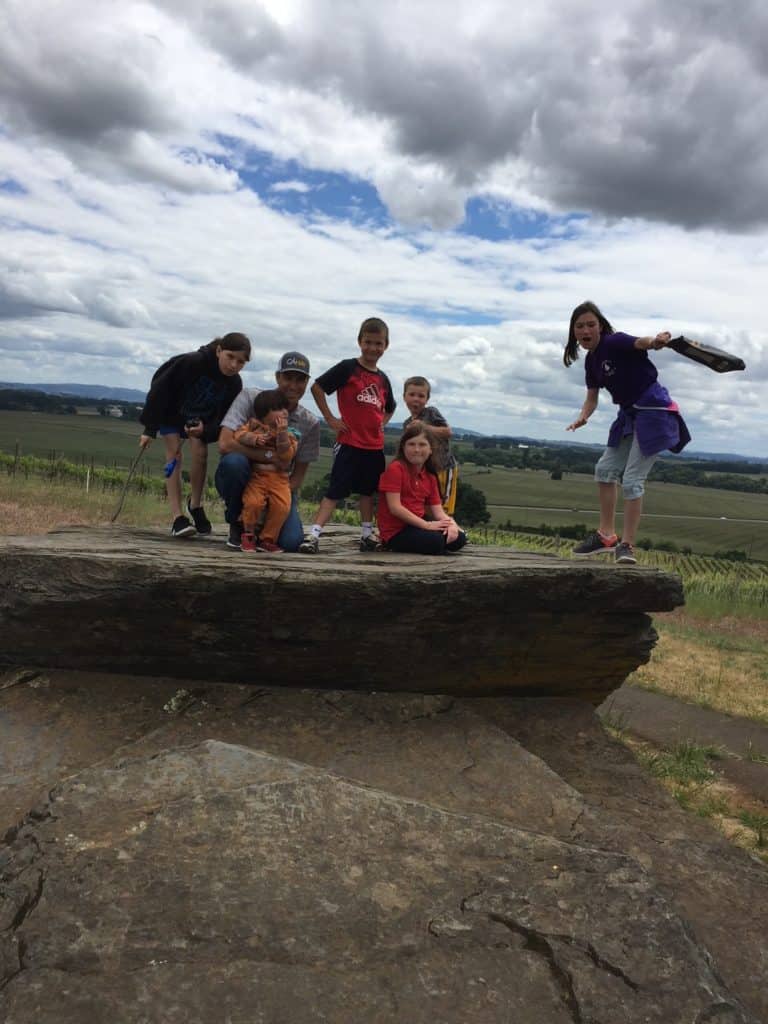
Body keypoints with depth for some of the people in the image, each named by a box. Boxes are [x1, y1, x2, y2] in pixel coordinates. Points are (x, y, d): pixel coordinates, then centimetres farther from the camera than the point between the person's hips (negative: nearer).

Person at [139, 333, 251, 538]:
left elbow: (223, 420, -17)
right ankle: (178, 518, -18)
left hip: (201, 419, 3)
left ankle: (195, 505, 10)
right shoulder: (192, 362, -36)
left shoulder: (234, 384, -23)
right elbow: (160, 390, -28)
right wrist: (150, 429, -25)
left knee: (200, 454, -14)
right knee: (174, 454, -12)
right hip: (171, 411, -3)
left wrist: (204, 430, -39)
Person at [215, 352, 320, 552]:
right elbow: (225, 444, -23)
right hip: (241, 482, -1)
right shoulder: (250, 398, -11)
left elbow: (298, 475, -1)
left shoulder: (310, 424, -4)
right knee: (234, 461, -37)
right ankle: (237, 526, -9)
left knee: (291, 542, -24)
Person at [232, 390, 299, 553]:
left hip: (278, 477, 2)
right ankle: (248, 534, 5)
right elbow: (239, 434, -4)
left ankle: (267, 539, 3)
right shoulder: (254, 425, 7)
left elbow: (286, 456, -7)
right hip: (256, 474, -1)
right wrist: (255, 438, -18)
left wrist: (282, 433, -15)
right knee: (253, 502, -25)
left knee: (282, 506, -19)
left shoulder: (288, 434, 6)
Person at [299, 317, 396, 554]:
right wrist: (330, 418, -10)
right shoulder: (347, 368, -5)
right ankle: (313, 535, -10)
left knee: (368, 490, 14)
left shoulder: (383, 379, 12)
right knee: (336, 490, -9)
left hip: (375, 445, 6)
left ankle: (367, 536, 24)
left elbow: (389, 408, 30)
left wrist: (381, 425, 12)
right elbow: (317, 387, -9)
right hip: (349, 443, -6)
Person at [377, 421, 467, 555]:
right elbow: (395, 507, -19)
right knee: (436, 541, -29)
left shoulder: (430, 476, 12)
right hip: (396, 532, -7)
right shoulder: (395, 469, -12)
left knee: (459, 539, -7)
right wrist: (427, 525, -21)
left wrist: (451, 524, -17)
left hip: (417, 526, 8)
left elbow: (438, 510, 6)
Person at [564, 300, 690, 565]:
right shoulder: (591, 360, 7)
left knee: (632, 479, -11)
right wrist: (583, 417, -11)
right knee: (605, 469, 9)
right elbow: (592, 397, 10)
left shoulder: (615, 342, -17)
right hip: (630, 414, 9)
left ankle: (627, 545, -1)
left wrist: (656, 341, -60)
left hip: (653, 411, -9)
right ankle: (607, 535, 20)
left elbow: (641, 343, -37)